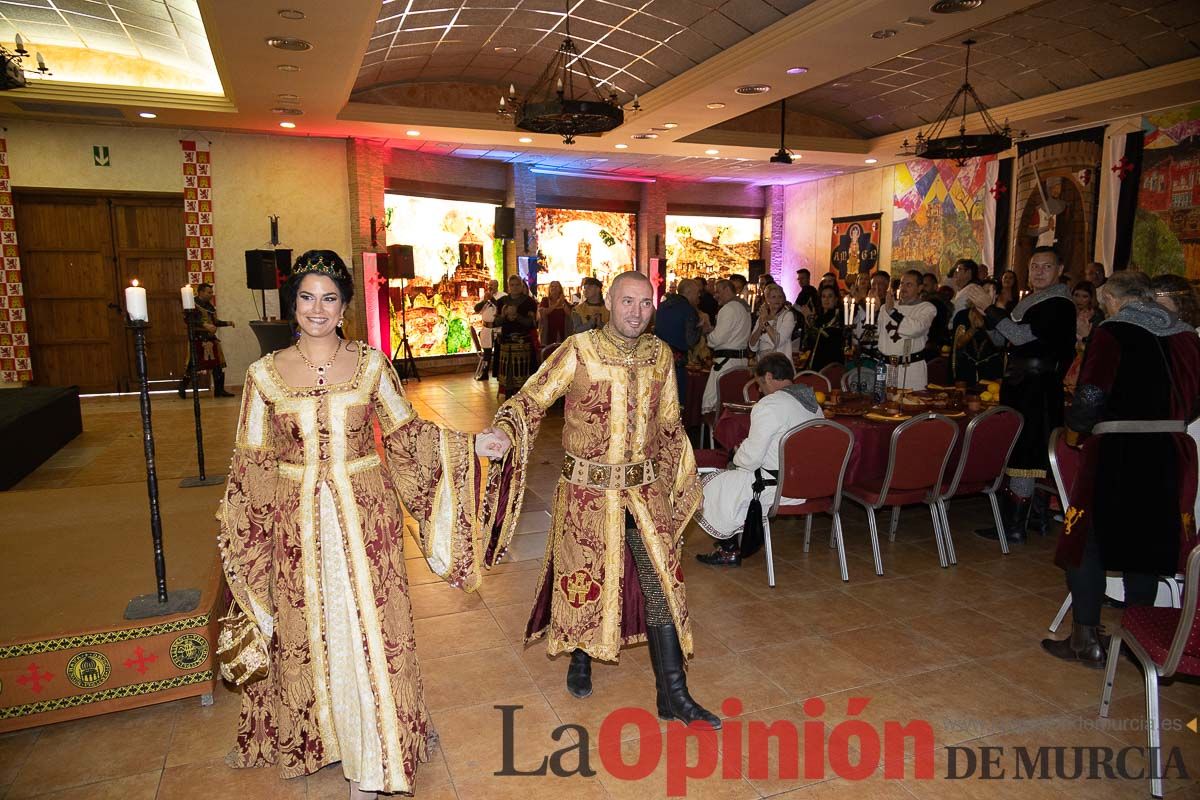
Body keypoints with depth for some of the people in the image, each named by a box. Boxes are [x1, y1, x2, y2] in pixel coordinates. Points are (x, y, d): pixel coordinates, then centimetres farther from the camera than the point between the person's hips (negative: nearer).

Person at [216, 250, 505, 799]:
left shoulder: (370, 363, -1)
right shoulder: (265, 373, -1)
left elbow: (405, 432, 4)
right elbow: (252, 464, 3)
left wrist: (469, 445, -5)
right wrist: (237, 531, 1)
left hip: (365, 513, 0)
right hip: (299, 520, 1)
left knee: (368, 626, 6)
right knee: (308, 629, 13)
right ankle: (319, 735, 39)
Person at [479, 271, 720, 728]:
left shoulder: (660, 354, 2)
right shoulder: (578, 351, -12)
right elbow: (532, 399, -12)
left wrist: (683, 482, 14)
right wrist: (505, 430, -33)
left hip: (646, 488, 3)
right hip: (588, 490, -3)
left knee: (662, 580, 3)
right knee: (584, 575, 13)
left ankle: (673, 695, 15)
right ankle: (580, 658, 43)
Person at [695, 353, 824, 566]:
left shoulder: (768, 406, -18)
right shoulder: (814, 404, 9)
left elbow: (751, 458, -19)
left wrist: (737, 456, 4)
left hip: (777, 488, -9)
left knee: (711, 485, 5)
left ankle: (729, 550, 15)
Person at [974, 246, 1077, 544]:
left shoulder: (1060, 304, -10)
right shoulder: (1029, 302, 18)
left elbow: (1025, 336, -20)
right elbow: (1003, 340, 17)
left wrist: (991, 310, -16)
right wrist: (988, 318, 0)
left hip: (1037, 384, -9)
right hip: (1021, 384, 9)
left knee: (1023, 452, -10)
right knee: (1035, 455, 15)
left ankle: (1014, 525, -7)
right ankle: (1038, 515, 26)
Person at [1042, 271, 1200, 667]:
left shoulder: (1112, 332, -9)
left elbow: (1092, 398, -16)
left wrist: (1075, 422, 3)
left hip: (1116, 453, -6)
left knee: (1089, 541, 7)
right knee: (1149, 543, 16)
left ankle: (1086, 639, 13)